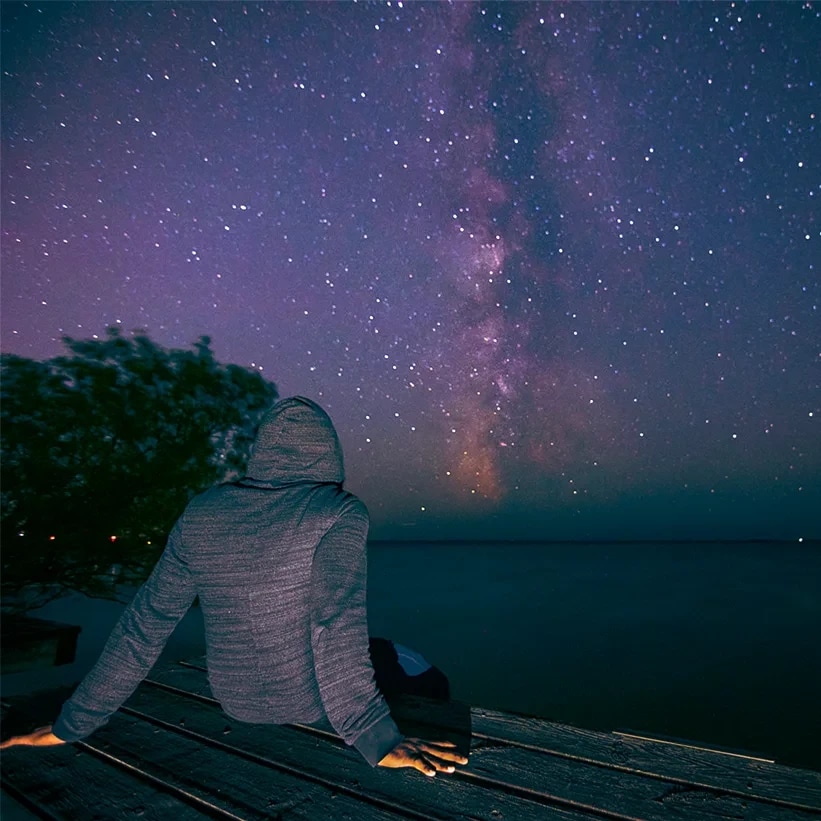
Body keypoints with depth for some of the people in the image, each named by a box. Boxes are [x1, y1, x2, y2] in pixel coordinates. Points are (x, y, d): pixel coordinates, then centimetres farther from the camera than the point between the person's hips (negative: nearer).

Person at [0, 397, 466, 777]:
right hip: (313, 703, -5)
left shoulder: (201, 514, -6)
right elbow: (338, 631, -28)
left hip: (235, 702, 5)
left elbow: (144, 625, -3)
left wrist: (72, 725, 7)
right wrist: (380, 740, -24)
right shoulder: (338, 513, -20)